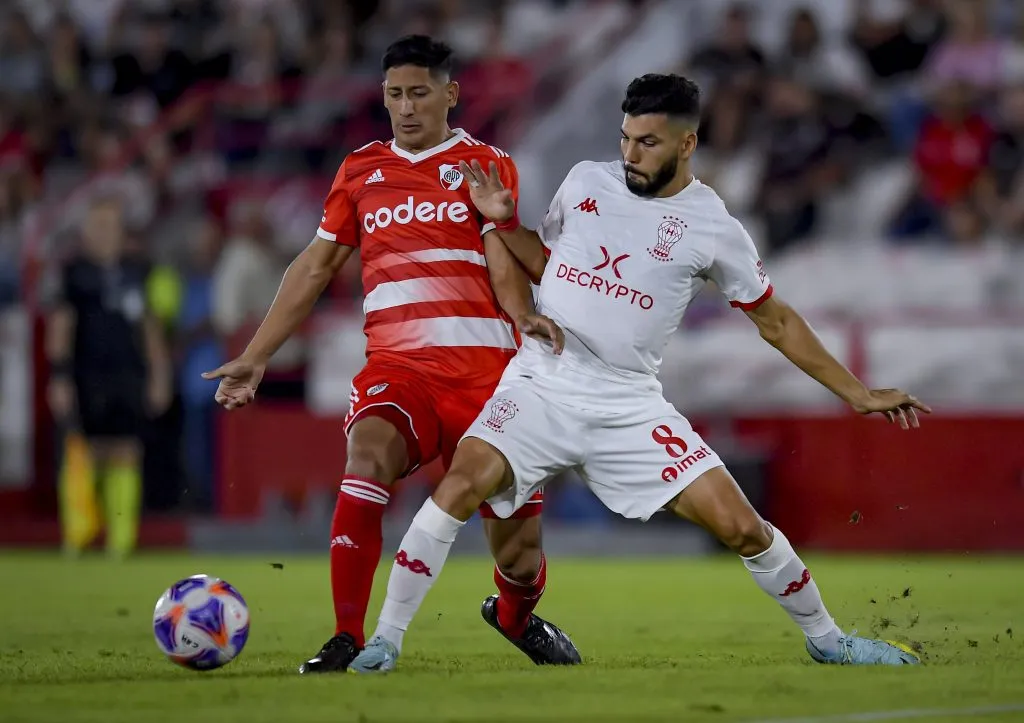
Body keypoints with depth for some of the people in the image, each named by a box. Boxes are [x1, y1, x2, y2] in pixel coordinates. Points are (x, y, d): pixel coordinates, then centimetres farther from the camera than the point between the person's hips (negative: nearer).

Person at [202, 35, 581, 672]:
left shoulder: (486, 165, 7)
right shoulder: (361, 170, 16)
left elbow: (506, 261, -6)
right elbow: (316, 267, 21)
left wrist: (524, 316, -28)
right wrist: (256, 357, 17)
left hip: (484, 368, -1)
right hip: (395, 367, 1)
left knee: (520, 554, 1)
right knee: (367, 461, -32)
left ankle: (518, 617, 38)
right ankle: (346, 639, -27)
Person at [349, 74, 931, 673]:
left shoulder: (714, 228, -1)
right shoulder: (586, 181, 6)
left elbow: (775, 320, 9)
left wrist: (857, 394, 9)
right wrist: (506, 222, 4)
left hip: (630, 405, -1)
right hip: (543, 382, 1)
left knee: (740, 526, -7)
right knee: (464, 483, -25)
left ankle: (826, 639, 17)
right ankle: (386, 640, -15)